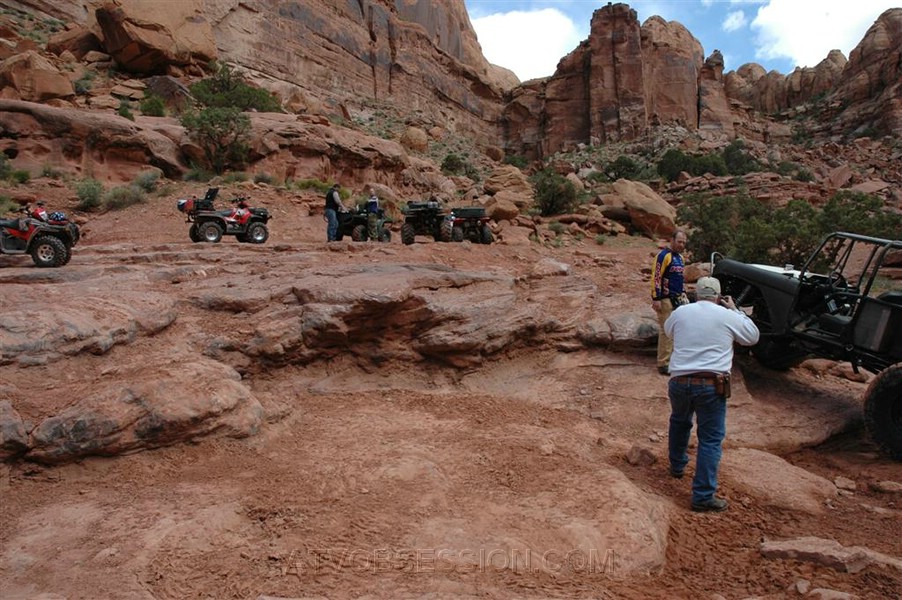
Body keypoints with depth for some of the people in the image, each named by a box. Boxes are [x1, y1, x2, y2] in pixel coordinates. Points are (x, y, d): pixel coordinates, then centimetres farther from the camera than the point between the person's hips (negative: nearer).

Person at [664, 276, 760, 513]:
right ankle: (703, 497, 1)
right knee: (710, 439, 2)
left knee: (679, 422, 30)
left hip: (679, 381, 3)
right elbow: (753, 336, 16)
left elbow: (668, 329, 28)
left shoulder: (681, 312, 6)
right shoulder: (727, 316, 0)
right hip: (711, 385, -3)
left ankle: (677, 466, 46)